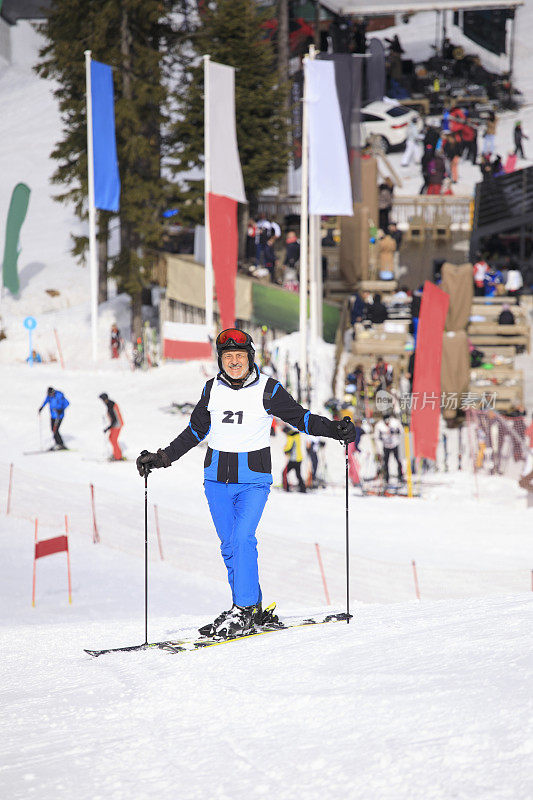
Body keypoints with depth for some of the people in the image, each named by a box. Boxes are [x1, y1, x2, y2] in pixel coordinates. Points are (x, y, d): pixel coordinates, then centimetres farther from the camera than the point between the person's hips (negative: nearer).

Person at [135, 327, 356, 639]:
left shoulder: (268, 389, -3)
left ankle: (244, 610, -14)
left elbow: (300, 418, 3)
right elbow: (195, 431, 18)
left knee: (242, 539, -18)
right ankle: (252, 606, 13)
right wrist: (162, 458, 15)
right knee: (230, 546, 4)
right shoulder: (212, 390, 7)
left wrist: (335, 429, -11)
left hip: (253, 480, -4)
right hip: (217, 479, 4)